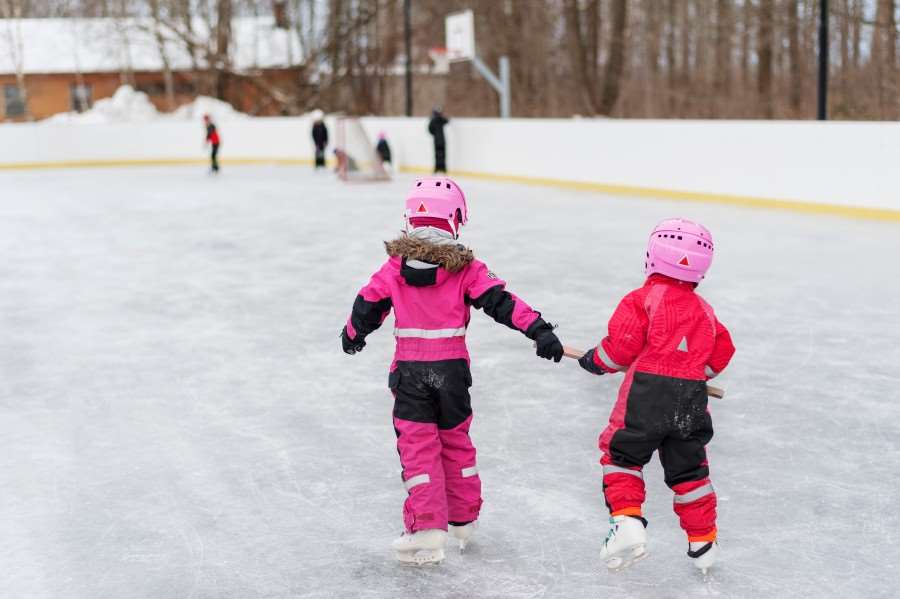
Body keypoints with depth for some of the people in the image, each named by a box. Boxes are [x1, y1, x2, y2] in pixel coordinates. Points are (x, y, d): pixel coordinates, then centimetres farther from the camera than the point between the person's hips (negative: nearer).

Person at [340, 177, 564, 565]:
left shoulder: (395, 266, -1)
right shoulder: (466, 268, -5)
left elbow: (367, 307, 7)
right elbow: (500, 302, -13)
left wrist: (352, 336, 26)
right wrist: (539, 330, -13)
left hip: (409, 371, -1)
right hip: (452, 369, 1)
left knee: (418, 447, 3)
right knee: (455, 441, 18)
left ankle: (427, 526, -6)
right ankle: (463, 519, 29)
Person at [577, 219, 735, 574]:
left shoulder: (644, 298, -5)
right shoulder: (704, 310, 14)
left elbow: (623, 344, -10)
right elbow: (721, 354, 18)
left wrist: (596, 361, 8)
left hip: (646, 394, -5)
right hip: (691, 402, 5)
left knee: (621, 454, 10)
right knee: (688, 469, 18)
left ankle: (627, 523, -6)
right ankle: (703, 541, 27)